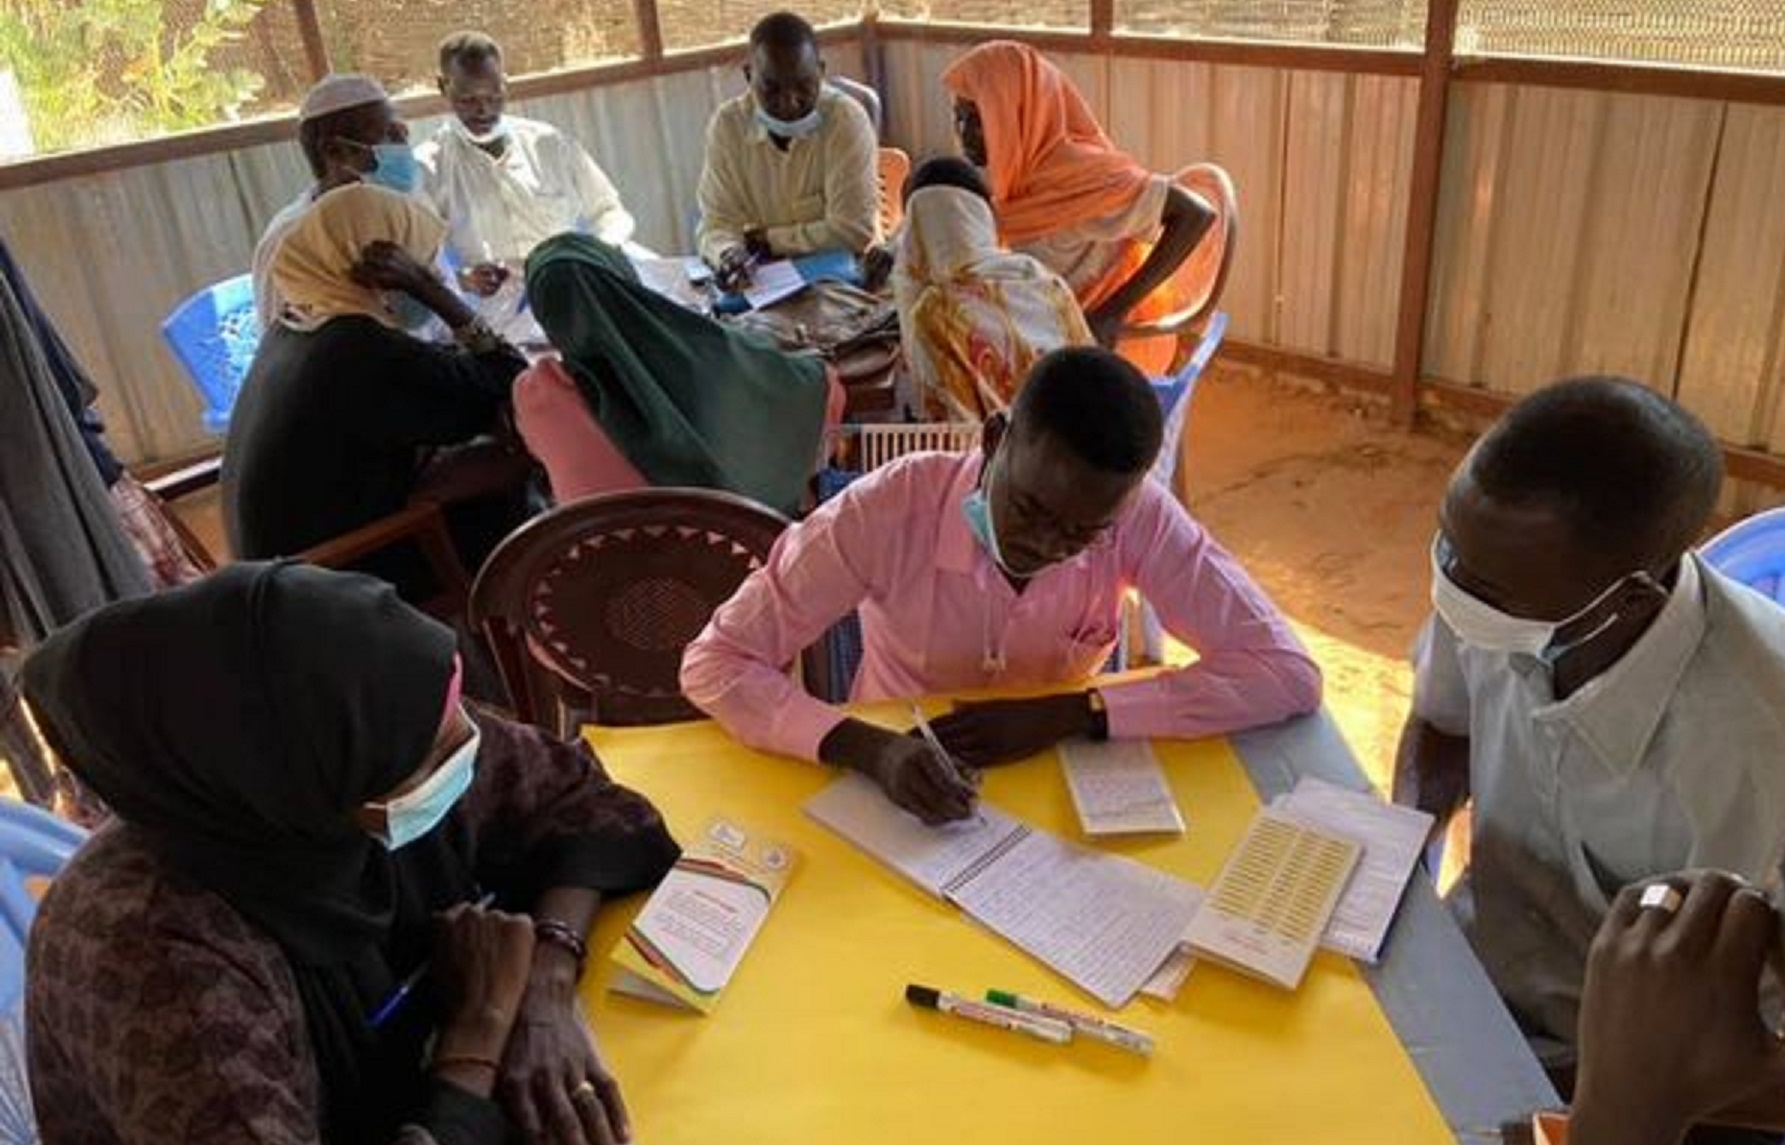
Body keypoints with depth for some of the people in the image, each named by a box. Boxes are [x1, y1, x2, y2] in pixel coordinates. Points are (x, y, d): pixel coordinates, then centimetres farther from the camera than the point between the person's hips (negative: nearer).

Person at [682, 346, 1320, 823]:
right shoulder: (888, 512, -23)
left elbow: (1291, 677, -20)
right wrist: (870, 748, -36)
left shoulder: (1136, 517, -18)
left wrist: (1069, 713, -27)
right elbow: (715, 664, -20)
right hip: (900, 800, -1)